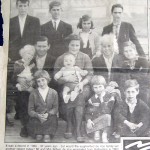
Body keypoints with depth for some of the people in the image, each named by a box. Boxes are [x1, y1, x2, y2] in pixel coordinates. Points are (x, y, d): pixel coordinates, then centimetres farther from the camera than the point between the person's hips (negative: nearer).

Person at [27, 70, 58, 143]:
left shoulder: (54, 93, 2)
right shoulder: (33, 94, 2)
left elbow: (55, 108, 1)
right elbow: (30, 110, -1)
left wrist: (48, 114, -20)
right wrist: (38, 115, -23)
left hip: (50, 117, 0)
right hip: (36, 118, 0)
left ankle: (47, 134, -13)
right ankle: (38, 133, -3)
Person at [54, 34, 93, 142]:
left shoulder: (85, 57, 8)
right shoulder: (61, 59, 7)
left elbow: (90, 74, 2)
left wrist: (82, 83, -18)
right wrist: (67, 79, -19)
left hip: (82, 86, 0)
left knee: (80, 97, -33)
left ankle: (78, 129, -23)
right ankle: (69, 125, -7)